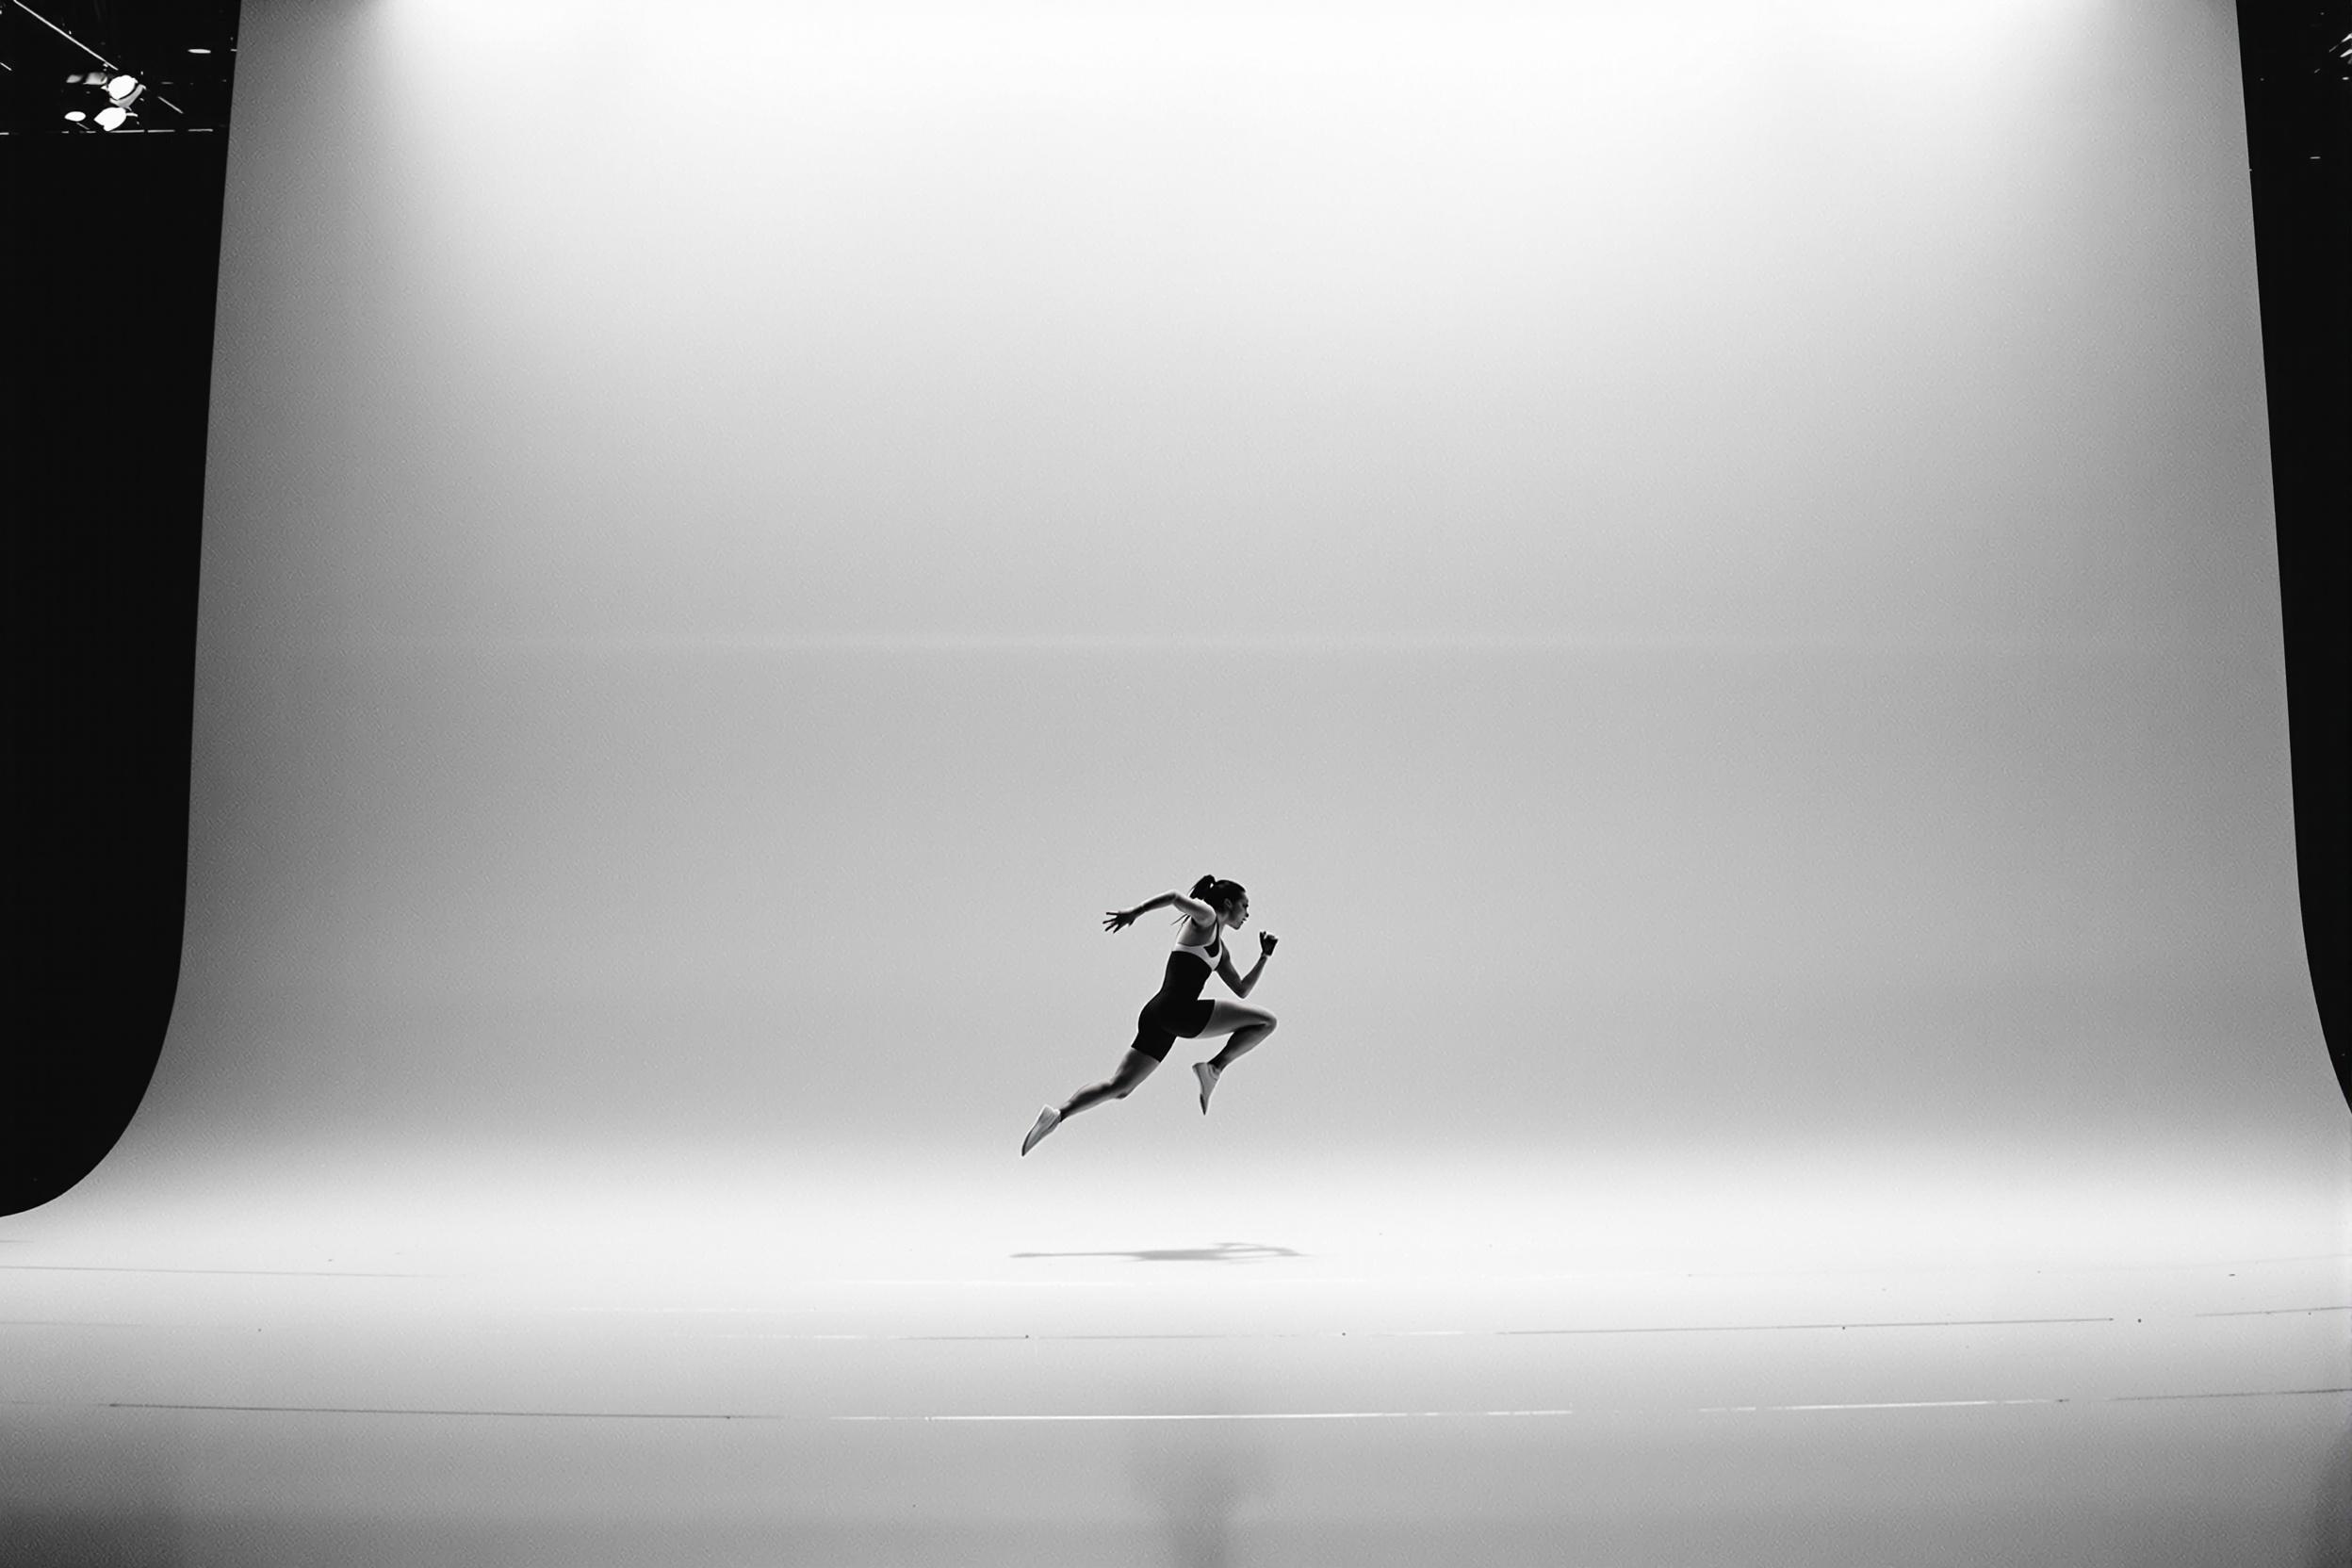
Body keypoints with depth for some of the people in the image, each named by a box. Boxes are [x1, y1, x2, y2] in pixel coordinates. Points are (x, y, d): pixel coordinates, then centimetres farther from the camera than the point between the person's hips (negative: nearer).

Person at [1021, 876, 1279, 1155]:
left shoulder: (1220, 950, 28)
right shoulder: (1205, 917, 2)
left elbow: (1242, 989, 29)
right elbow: (1175, 897, -16)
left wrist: (1264, 956, 24)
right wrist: (1133, 913, -23)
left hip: (1158, 1015, 9)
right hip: (1176, 1009, -9)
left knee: (1119, 1086, 6)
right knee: (1266, 1022, -7)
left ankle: (1057, 1114, -3)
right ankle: (1214, 1067, -9)